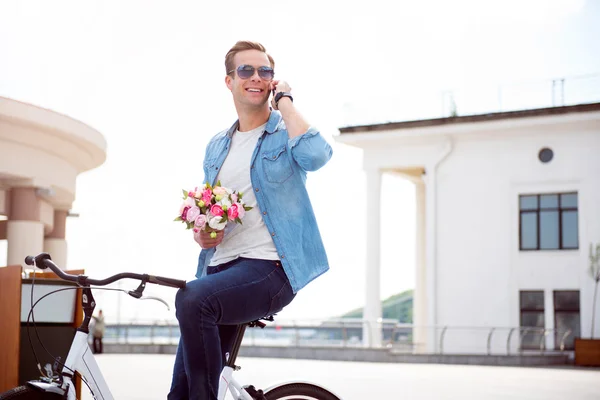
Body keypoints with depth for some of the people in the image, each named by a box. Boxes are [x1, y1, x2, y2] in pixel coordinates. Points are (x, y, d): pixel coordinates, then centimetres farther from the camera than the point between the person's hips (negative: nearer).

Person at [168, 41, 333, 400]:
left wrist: (283, 99, -11)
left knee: (193, 299, -34)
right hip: (220, 266, 6)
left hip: (271, 267, -6)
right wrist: (199, 233, 3)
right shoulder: (217, 146, 19)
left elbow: (316, 155, -24)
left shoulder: (286, 133, 1)